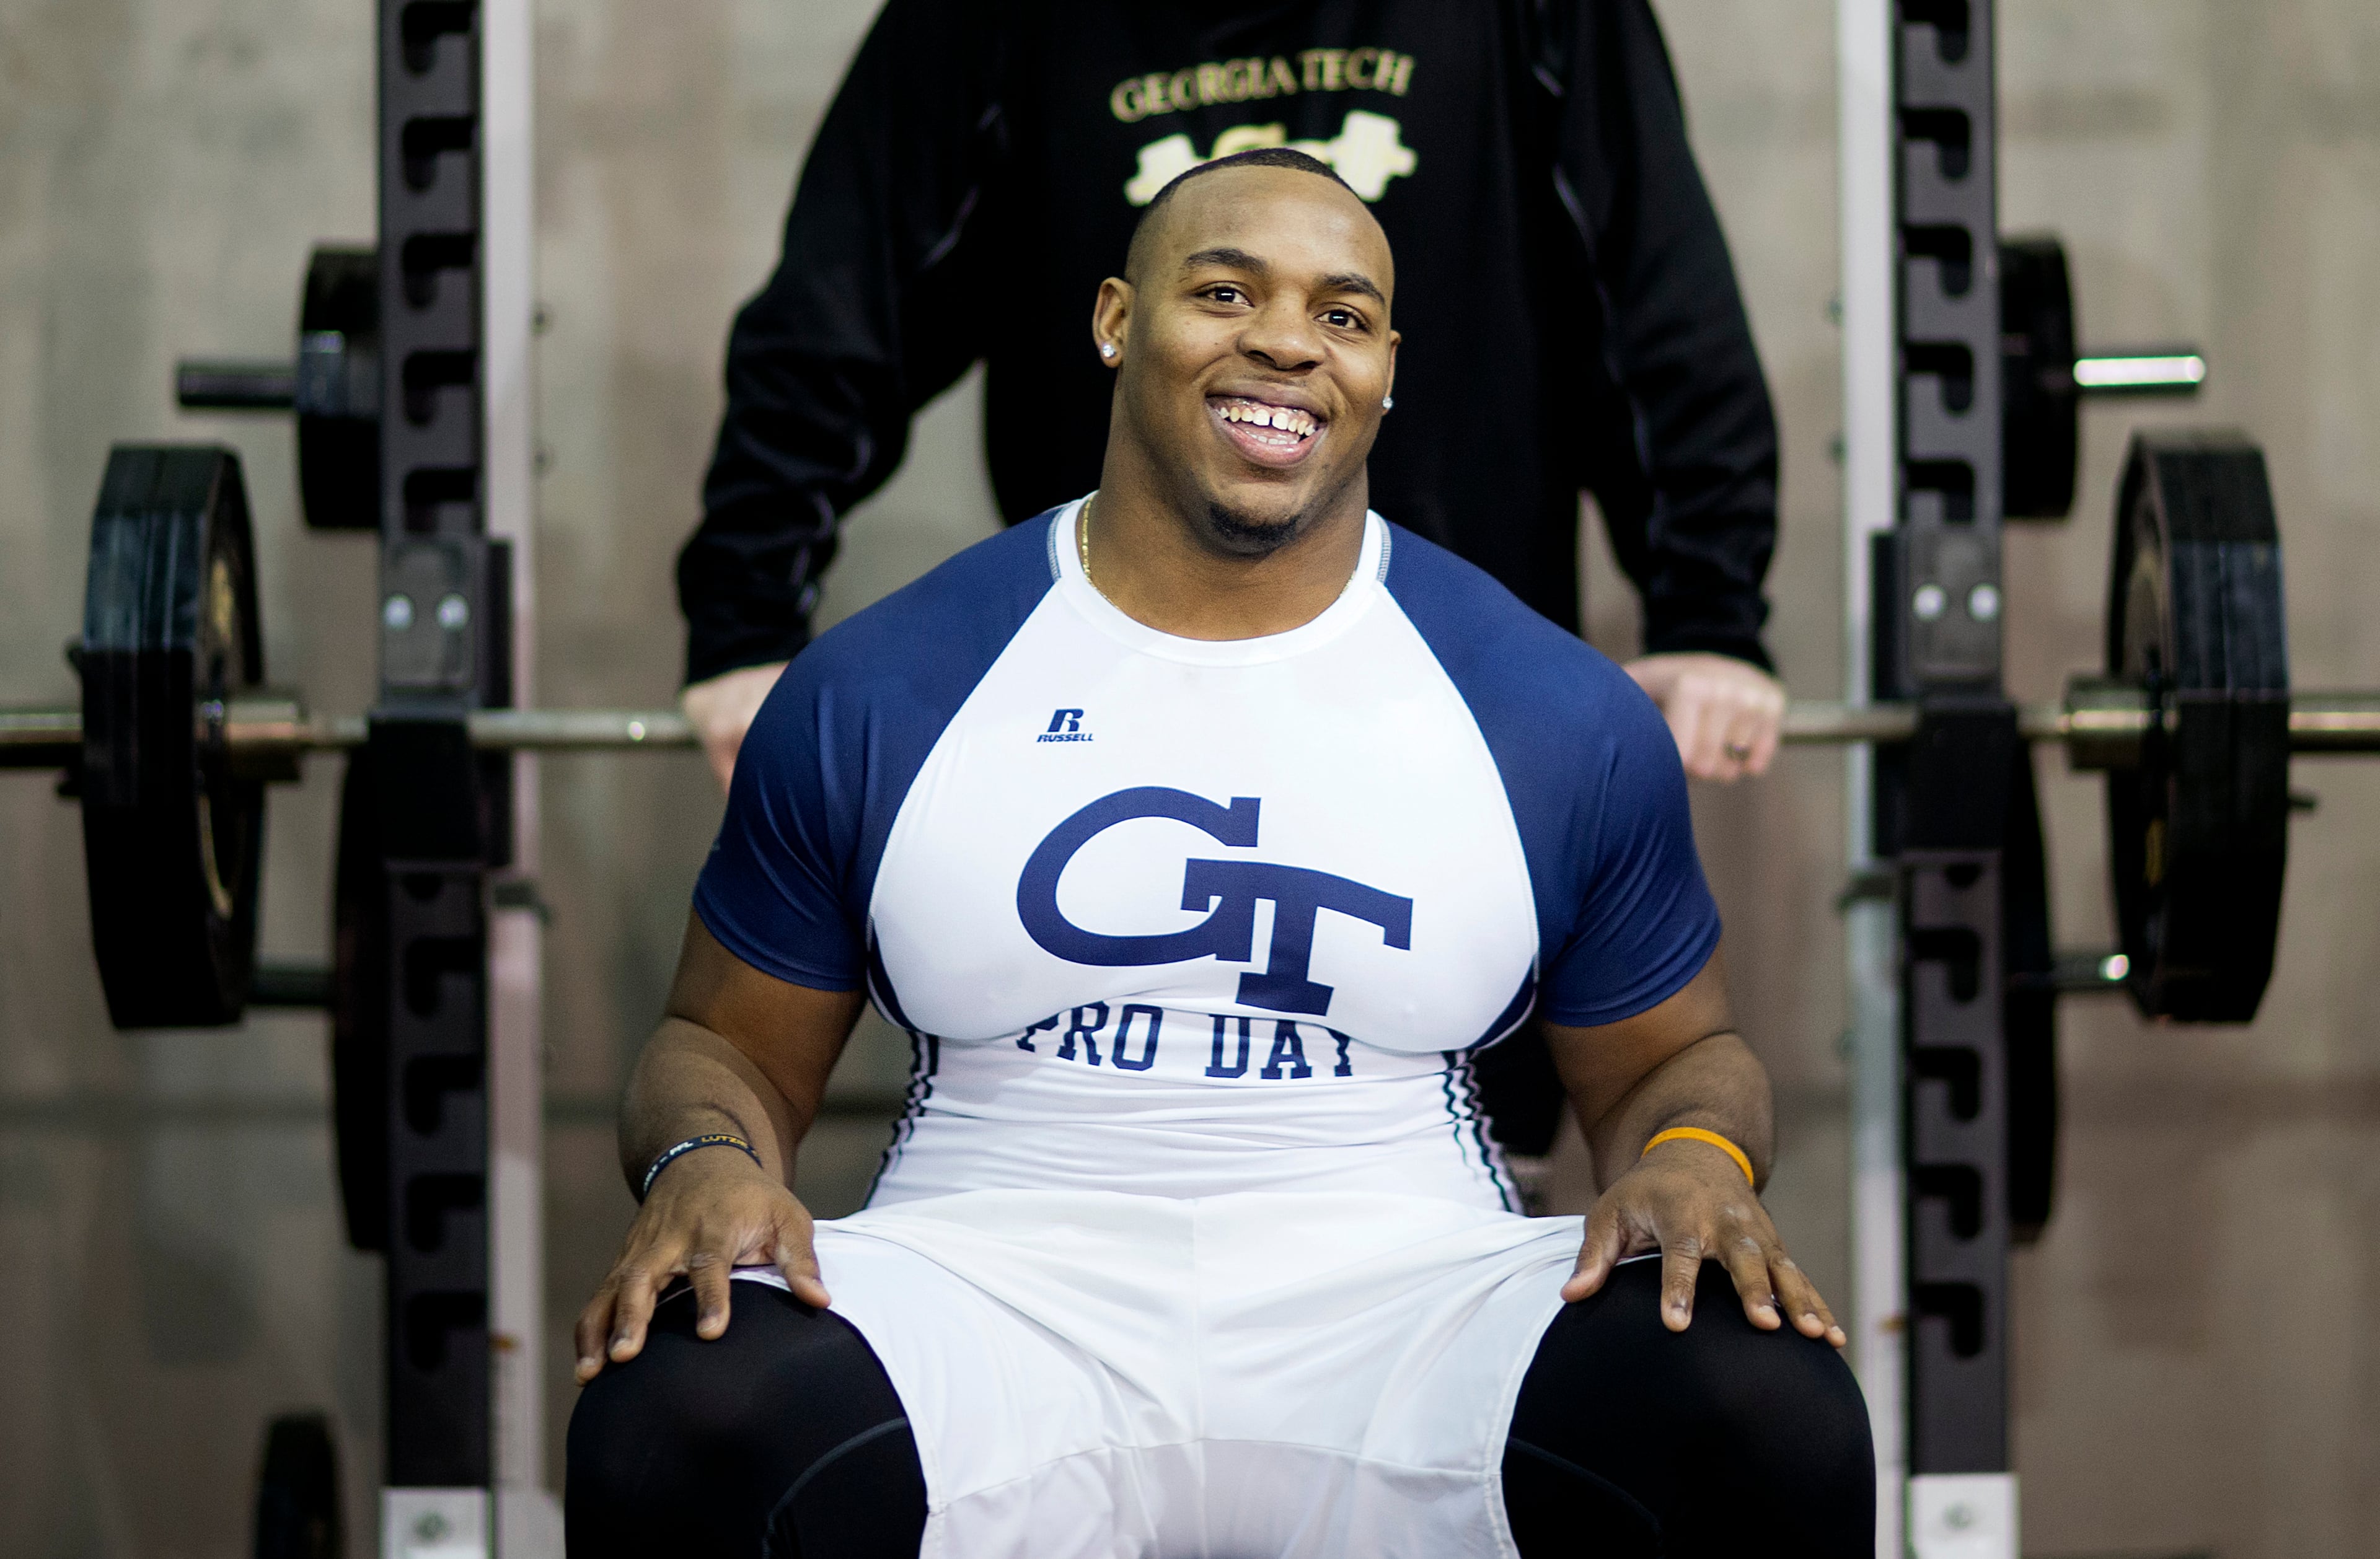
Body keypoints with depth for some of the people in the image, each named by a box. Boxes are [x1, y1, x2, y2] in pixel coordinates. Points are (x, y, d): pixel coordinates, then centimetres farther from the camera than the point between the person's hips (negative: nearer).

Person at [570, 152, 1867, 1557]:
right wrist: (706, 1163, -9)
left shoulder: (1567, 720, 8)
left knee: (1776, 1412, -29)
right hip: (997, 1283, 0)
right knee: (675, 1419, -33)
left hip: (1403, 1297, 1)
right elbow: (726, 1045, 15)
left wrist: (1696, 1161, -6)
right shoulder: (871, 699, 6)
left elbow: (1675, 1058, 19)